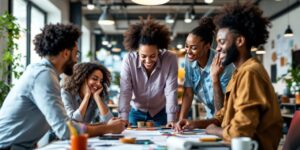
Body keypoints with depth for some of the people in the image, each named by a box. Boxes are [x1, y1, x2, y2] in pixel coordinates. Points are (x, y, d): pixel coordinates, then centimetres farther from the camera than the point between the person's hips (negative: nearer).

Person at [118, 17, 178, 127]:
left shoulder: (170, 59, -24)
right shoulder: (129, 60, -23)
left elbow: (171, 91, -24)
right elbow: (125, 92, -25)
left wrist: (171, 120, -31)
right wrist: (123, 120, -35)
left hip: (161, 113, 0)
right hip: (137, 113, 1)